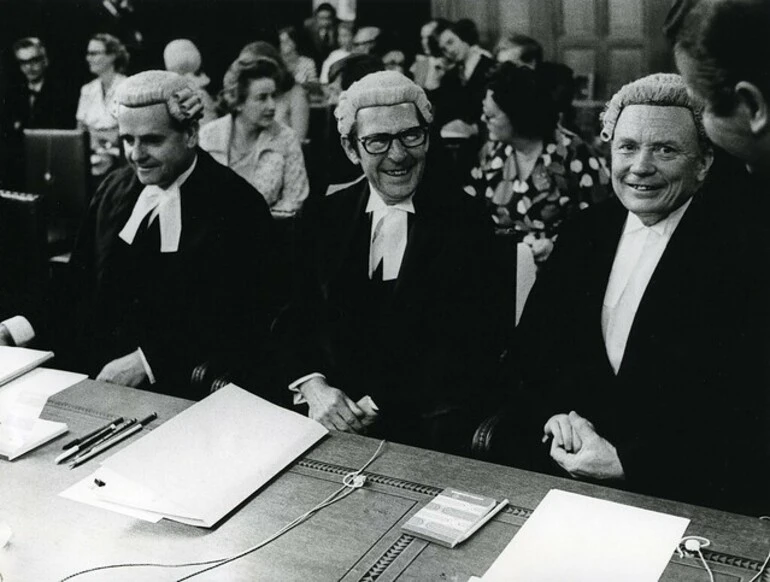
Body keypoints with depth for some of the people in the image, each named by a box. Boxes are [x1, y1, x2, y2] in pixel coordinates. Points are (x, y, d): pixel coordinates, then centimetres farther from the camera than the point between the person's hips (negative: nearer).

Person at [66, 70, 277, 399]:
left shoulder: (238, 208, -8)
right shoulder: (113, 190, 10)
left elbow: (238, 323, -13)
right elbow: (80, 283, 13)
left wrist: (147, 362, -17)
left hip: (187, 392, -4)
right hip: (97, 377, 5)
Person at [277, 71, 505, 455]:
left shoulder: (465, 223, -3)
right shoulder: (323, 218, 10)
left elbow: (472, 347, -8)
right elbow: (294, 317, 8)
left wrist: (378, 405, -15)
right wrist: (312, 385, -13)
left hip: (426, 421, -1)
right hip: (327, 411, 2)